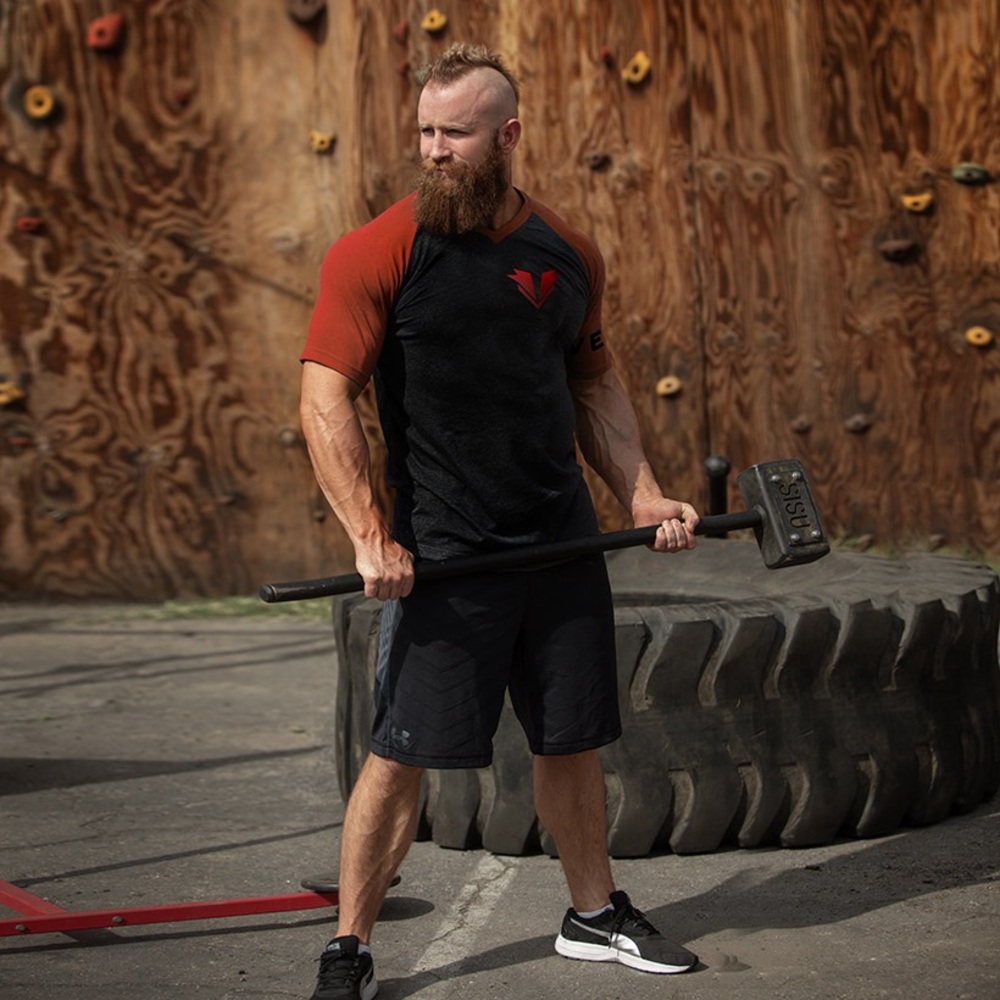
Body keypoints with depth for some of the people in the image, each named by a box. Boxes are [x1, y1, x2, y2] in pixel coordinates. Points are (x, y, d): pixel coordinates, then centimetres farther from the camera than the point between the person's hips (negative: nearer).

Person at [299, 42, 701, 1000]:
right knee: (401, 753, -4)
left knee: (571, 739, 15)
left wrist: (642, 494, 8)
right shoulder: (378, 252, -9)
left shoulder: (569, 255, 7)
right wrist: (369, 537, -20)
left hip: (563, 543, 5)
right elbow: (326, 398, -12)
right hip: (441, 556, -5)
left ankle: (595, 914, 33)